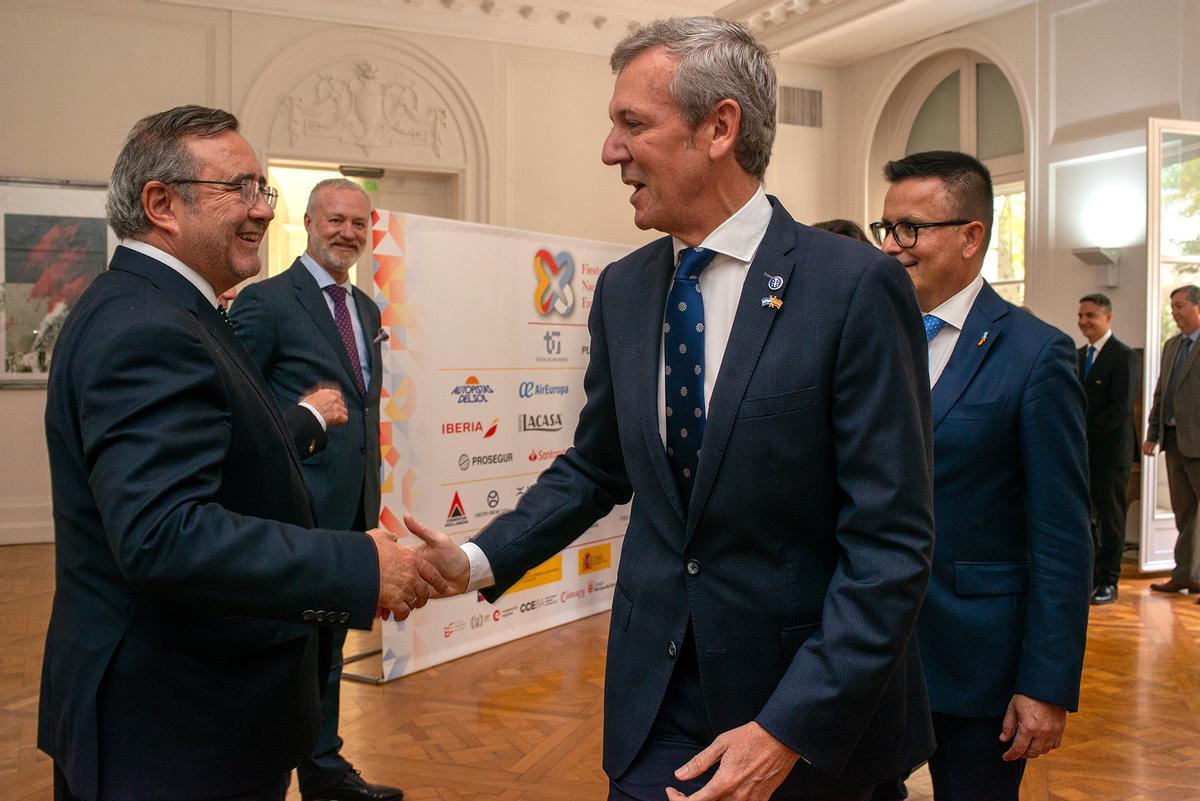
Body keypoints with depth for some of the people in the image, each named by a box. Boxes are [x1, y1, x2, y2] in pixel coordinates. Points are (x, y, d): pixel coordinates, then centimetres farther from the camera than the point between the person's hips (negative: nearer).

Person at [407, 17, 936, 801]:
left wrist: (791, 729, -20)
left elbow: (891, 543, -16)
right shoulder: (623, 287, 1)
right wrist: (482, 559, -1)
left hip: (812, 708, -3)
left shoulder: (855, 286, -16)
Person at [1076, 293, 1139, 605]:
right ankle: (1091, 577, 17)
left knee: (1110, 518, 3)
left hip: (1110, 451, -6)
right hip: (1082, 451, 6)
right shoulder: (1079, 355, 13)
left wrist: (1085, 434, -15)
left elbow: (1121, 409, -16)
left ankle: (1108, 582, 12)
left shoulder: (1124, 356, -9)